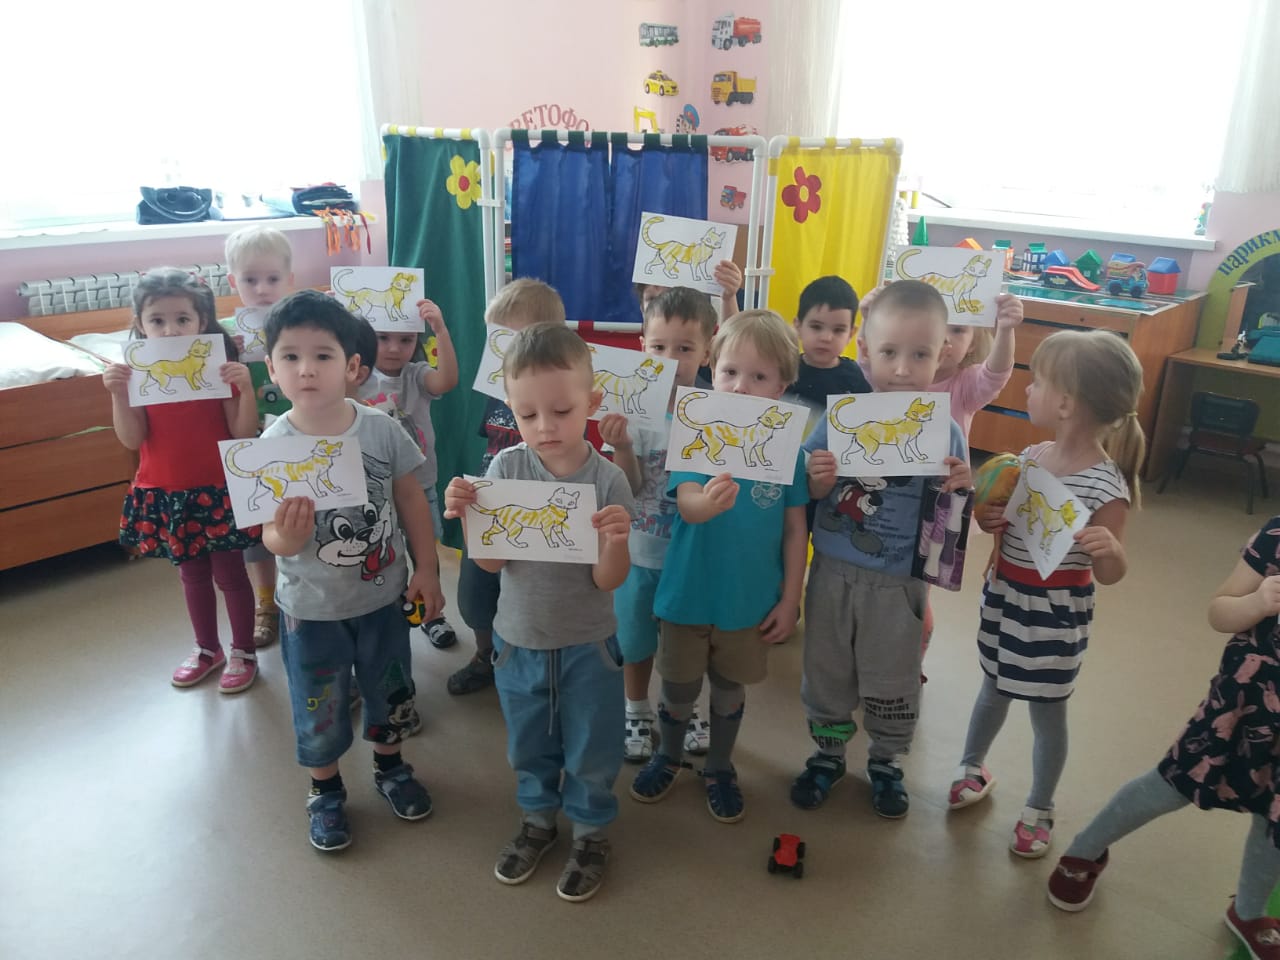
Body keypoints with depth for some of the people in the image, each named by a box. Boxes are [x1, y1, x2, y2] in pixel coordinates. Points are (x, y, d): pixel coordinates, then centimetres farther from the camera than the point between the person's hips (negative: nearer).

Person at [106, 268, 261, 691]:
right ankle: (207, 648, 36)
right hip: (166, 493, 3)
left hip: (217, 490, -3)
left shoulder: (220, 367, -9)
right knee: (191, 573, 19)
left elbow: (243, 433, -12)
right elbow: (132, 440, -8)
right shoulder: (137, 373, -1)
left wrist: (245, 388, -27)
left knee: (229, 573, 7)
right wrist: (119, 394, -21)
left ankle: (243, 652, 25)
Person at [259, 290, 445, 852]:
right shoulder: (272, 446, -17)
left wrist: (426, 569, -1)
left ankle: (390, 766, 49)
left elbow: (411, 499, -2)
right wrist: (287, 537, -38)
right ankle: (325, 791, 42)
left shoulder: (381, 430, -13)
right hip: (311, 608, -1)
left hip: (382, 595, 2)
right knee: (319, 709, 16)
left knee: (390, 691, 21)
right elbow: (275, 539, -15)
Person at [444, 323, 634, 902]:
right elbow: (491, 561, -10)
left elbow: (608, 580, -16)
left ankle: (590, 833, 41)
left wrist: (616, 542, -36)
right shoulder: (507, 468, -12)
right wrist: (466, 516, -27)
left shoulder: (607, 480, -18)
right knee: (528, 745, 23)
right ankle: (537, 819, 48)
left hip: (587, 644, -2)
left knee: (590, 751, 16)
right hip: (519, 639, 2)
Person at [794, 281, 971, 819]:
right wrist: (818, 482, -24)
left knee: (892, 681, 16)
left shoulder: (944, 431, -10)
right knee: (825, 671, 18)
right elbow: (807, 493, -2)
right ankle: (828, 753, 42)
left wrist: (960, 488, -22)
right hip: (833, 570, 1)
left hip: (899, 581, -1)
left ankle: (886, 763, 42)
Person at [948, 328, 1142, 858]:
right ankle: (972, 766, 47)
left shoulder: (1105, 486, -23)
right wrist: (987, 516, -11)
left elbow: (1110, 574, -15)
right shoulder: (1030, 457, -4)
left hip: (1056, 611, -6)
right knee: (994, 687, 24)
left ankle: (1039, 809, 32)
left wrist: (1109, 549, -36)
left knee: (1046, 708, 11)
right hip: (1004, 594, 6)